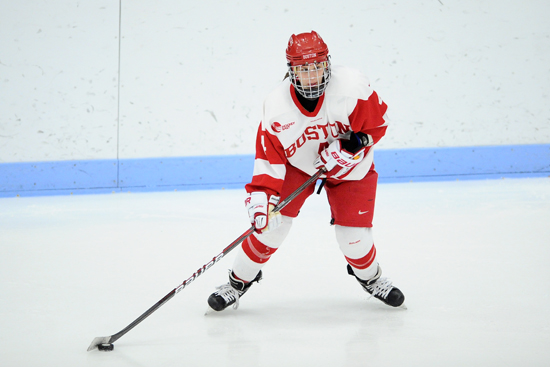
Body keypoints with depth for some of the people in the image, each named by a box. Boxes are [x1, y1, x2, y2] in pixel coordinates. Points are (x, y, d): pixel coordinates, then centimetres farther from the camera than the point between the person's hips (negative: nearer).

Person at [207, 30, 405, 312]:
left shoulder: (352, 87, -30)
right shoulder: (276, 106, -25)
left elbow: (377, 124, -18)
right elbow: (269, 156, -19)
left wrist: (353, 145, -32)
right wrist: (262, 195, -28)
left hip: (349, 167, -1)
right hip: (297, 163, 1)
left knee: (353, 235, -7)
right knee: (269, 220, -11)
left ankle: (369, 276, 28)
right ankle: (239, 281, 11)